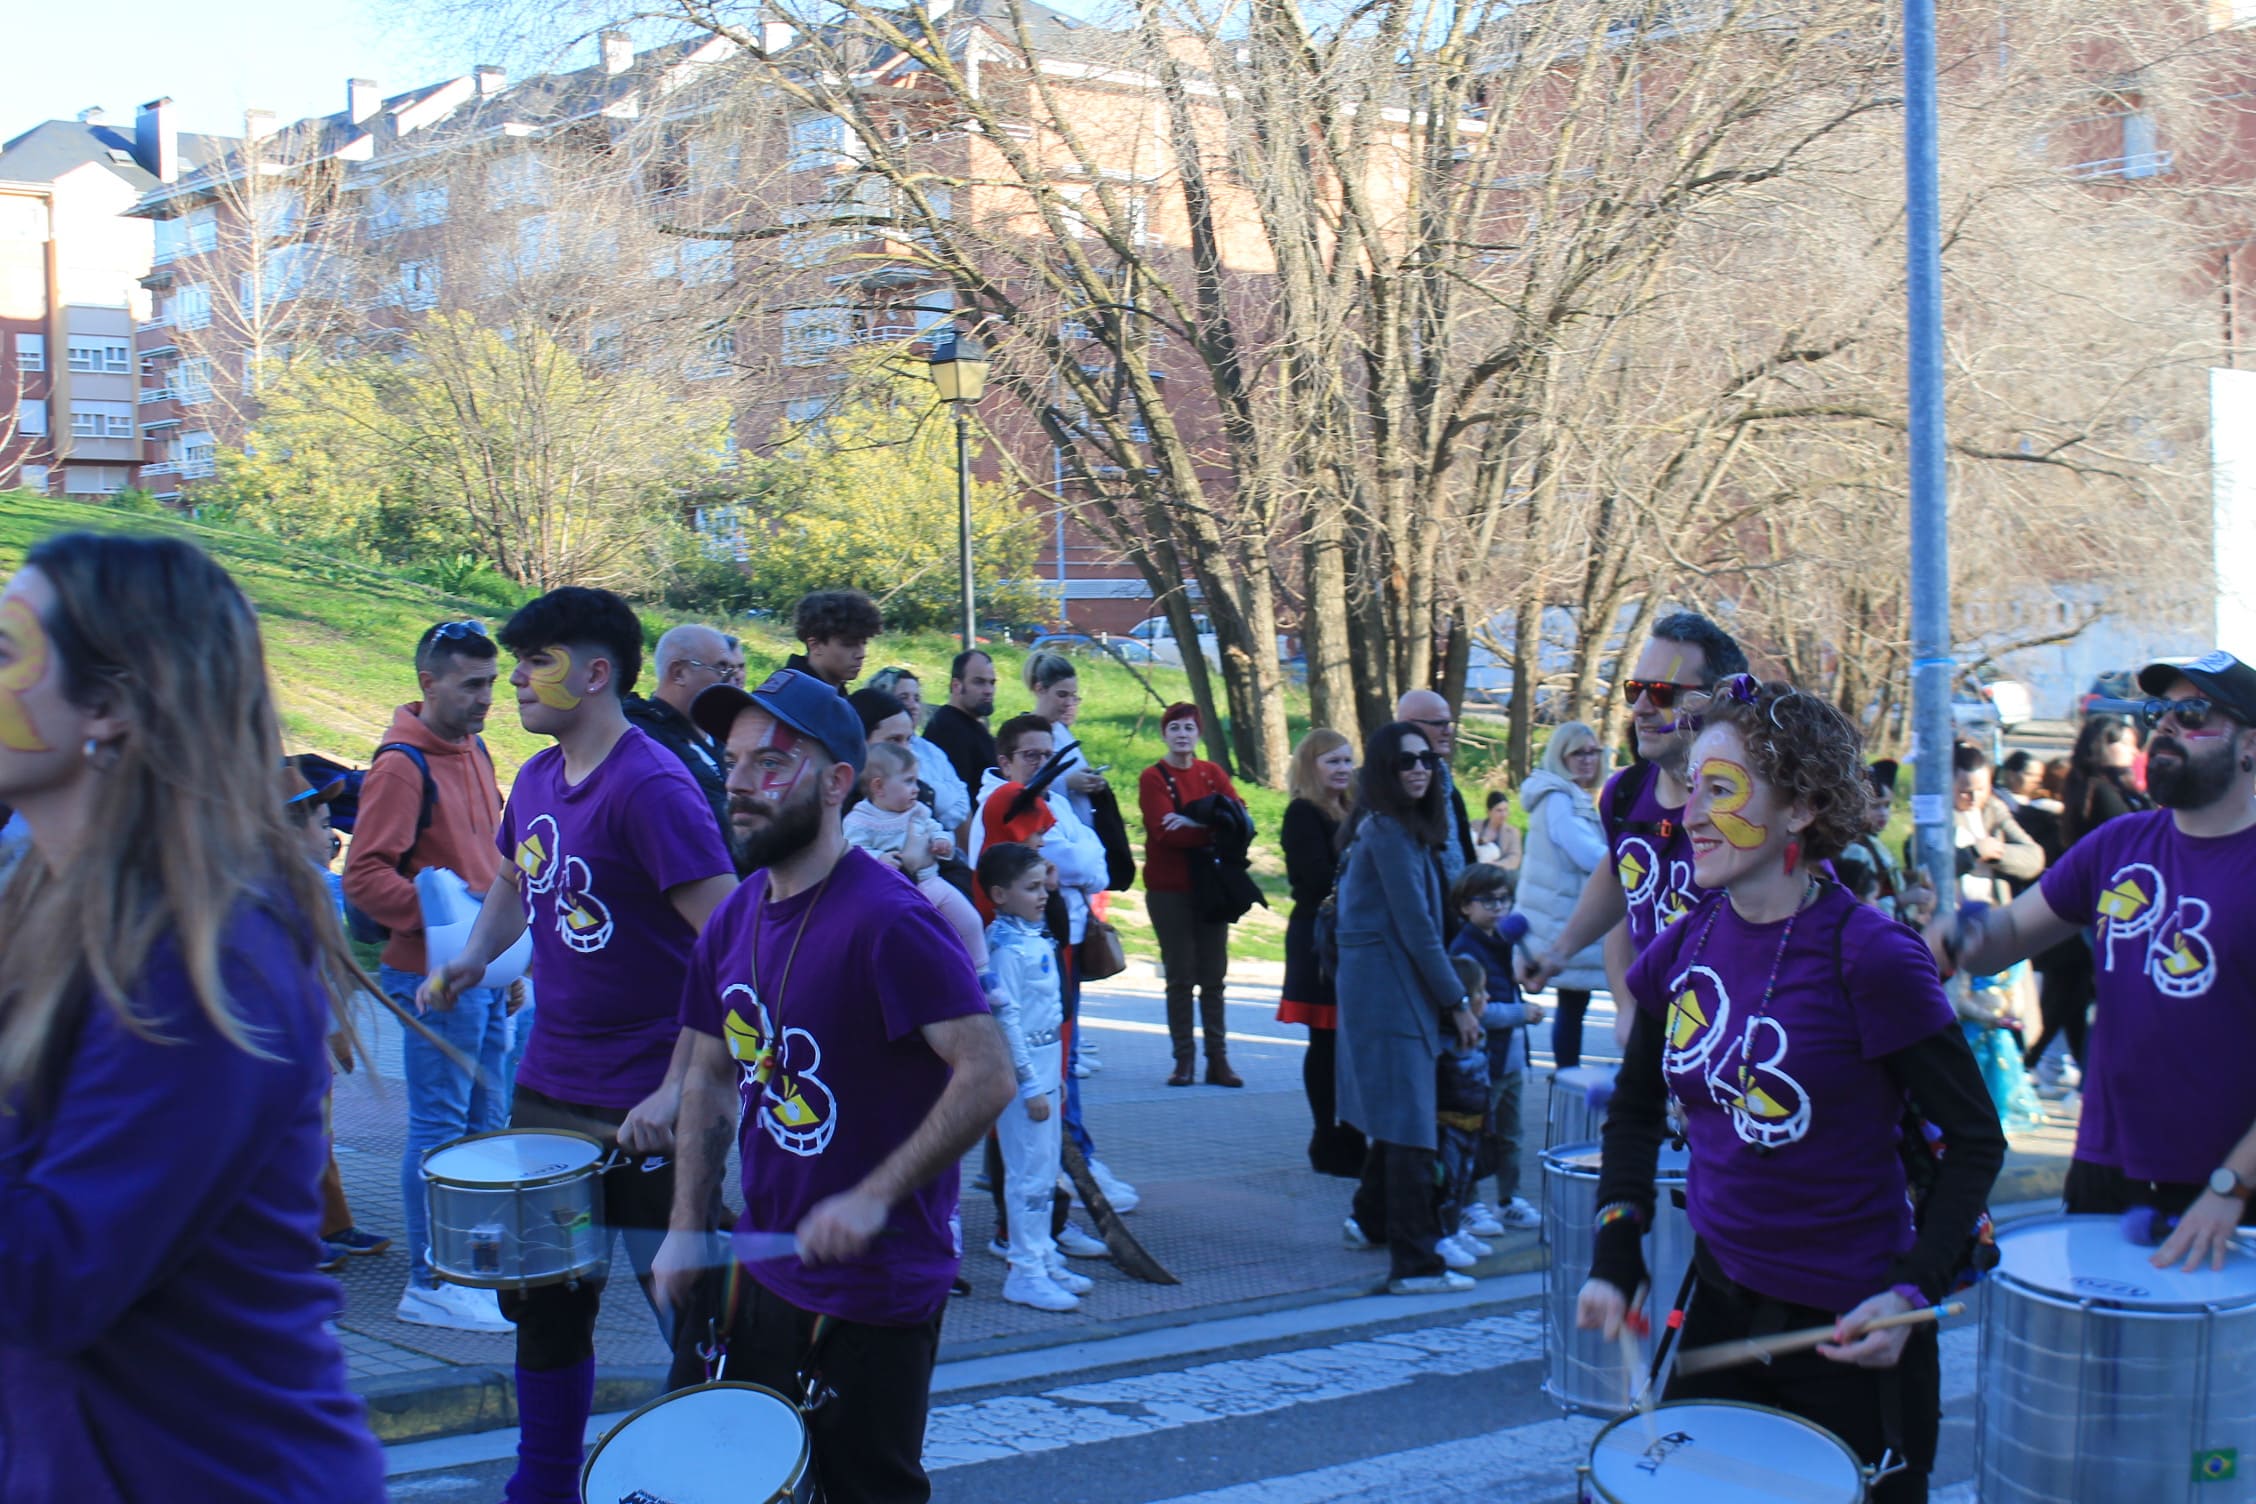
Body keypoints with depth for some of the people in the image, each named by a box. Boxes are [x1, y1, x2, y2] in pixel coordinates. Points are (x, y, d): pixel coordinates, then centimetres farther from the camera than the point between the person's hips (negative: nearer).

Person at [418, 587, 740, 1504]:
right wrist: (475, 956, 6)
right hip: (550, 1088, 8)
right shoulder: (537, 781, 7)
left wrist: (679, 1089, -26)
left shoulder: (651, 788, -18)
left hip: (645, 1108, -8)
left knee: (689, 1318, 2)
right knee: (544, 1302, 18)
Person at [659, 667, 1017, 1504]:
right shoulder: (735, 921, 4)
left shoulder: (888, 920, -20)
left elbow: (989, 1076, -24)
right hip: (763, 1270, 8)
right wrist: (686, 1230, 7)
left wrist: (873, 1198, -26)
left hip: (874, 1291, -8)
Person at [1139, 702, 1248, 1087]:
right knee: (1180, 977, -2)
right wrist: (1212, 828, -15)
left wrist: (1193, 822, -18)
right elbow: (1165, 832, -16)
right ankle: (1184, 1059, 3)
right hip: (1169, 890, -3)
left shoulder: (1212, 774, 10)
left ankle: (1218, 1060, 7)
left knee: (1213, 977, 4)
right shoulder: (1153, 778, -2)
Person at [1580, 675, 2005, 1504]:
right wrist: (1615, 1258, 3)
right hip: (1719, 1309, 5)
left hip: (1848, 1331, -5)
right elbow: (1636, 1109, 13)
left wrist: (1913, 1291, -20)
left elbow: (1974, 1141, -11)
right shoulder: (1686, 947, 0)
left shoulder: (1869, 957, -17)